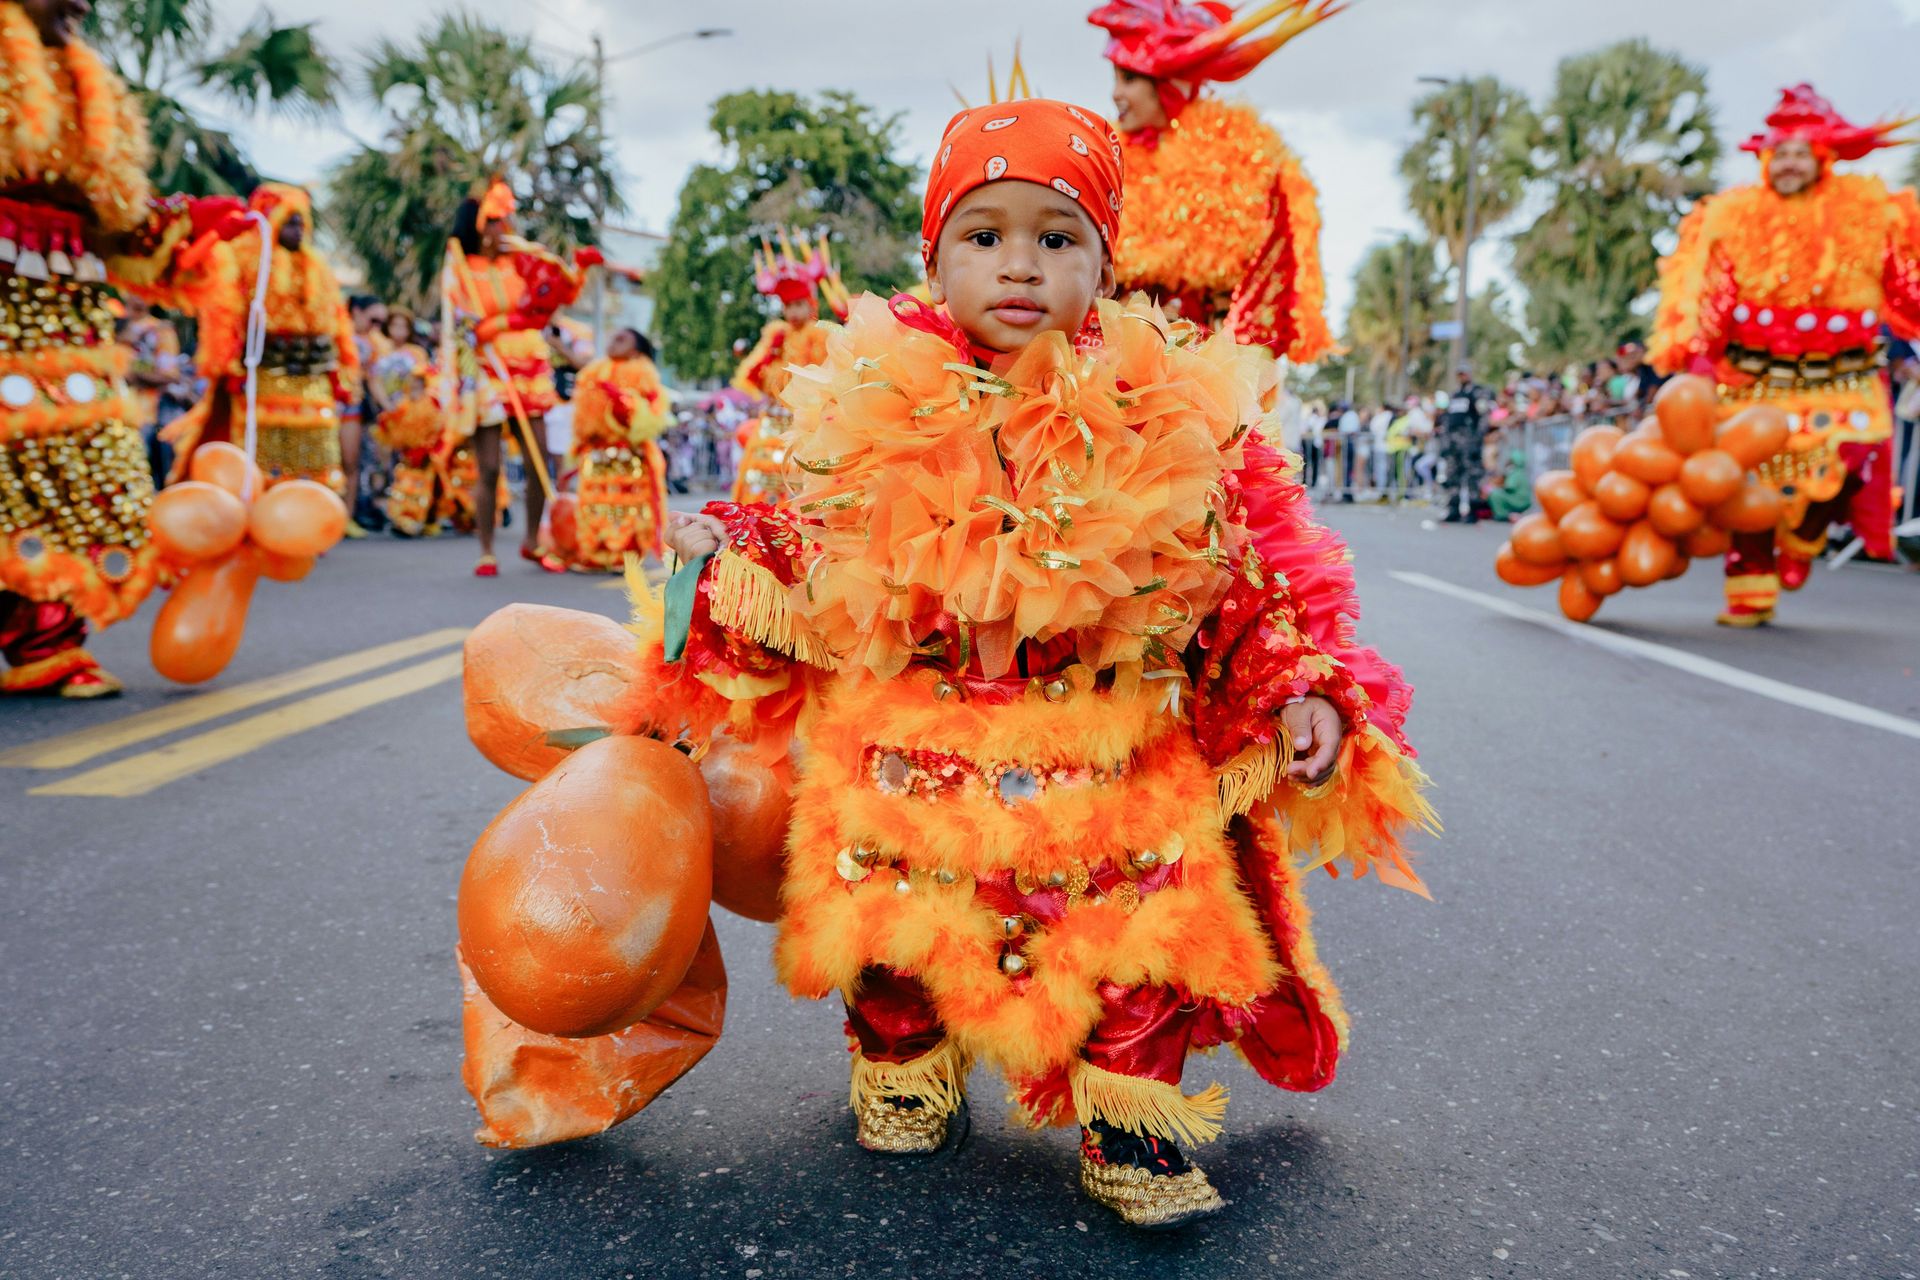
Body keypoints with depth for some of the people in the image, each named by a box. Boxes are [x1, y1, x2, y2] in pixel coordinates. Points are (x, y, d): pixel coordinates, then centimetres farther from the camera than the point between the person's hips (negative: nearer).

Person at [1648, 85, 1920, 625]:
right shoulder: (1735, 217, -2)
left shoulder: (1870, 214, 2)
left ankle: (1802, 540, 16)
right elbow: (1705, 291, -10)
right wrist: (1695, 352, -21)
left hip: (1841, 382, 1)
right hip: (1755, 381, 0)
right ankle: (1750, 592, 11)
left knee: (1850, 460, -16)